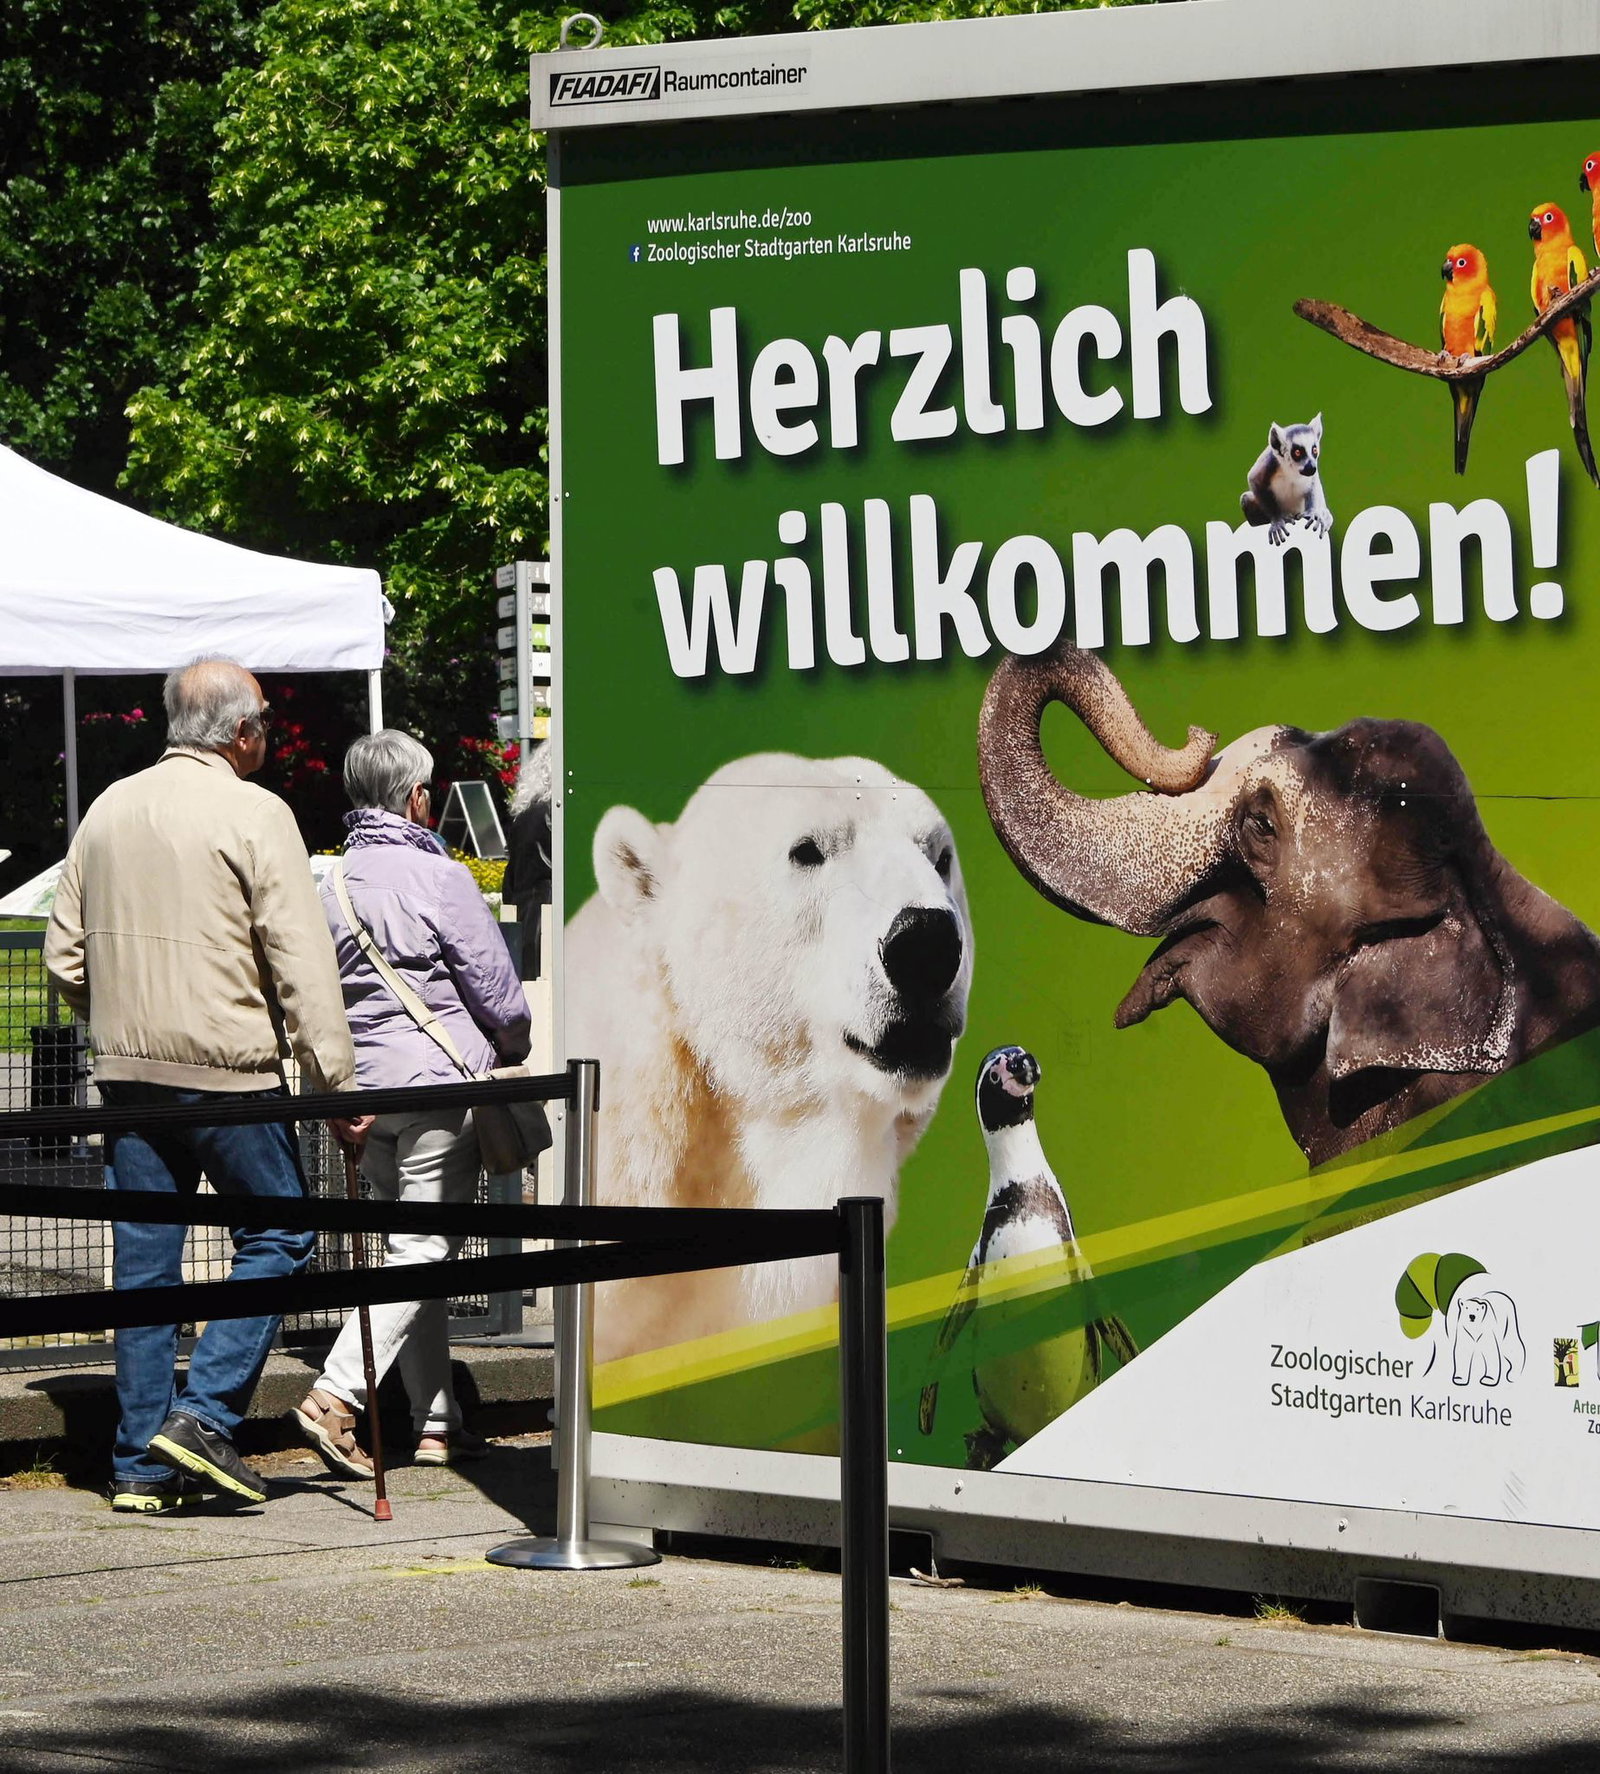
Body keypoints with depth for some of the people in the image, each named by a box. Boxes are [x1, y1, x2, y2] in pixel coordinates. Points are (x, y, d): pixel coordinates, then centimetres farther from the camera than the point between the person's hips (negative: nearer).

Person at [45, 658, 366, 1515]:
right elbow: (303, 963, -12)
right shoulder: (253, 815, -8)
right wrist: (335, 1081, -10)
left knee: (144, 1261, 8)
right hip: (228, 1071, -6)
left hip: (126, 1071, 6)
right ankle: (204, 1414, -4)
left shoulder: (107, 810, 10)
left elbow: (65, 955, 14)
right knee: (276, 1235, 7)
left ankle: (142, 1462, 9)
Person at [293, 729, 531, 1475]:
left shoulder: (333, 887, 9)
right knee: (422, 1250, -6)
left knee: (410, 1245, 13)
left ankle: (436, 1421, 13)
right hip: (438, 1084, -7)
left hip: (366, 1090, 7)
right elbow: (496, 990, -7)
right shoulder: (439, 879, -11)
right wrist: (514, 1048, 13)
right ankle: (337, 1393, -18)